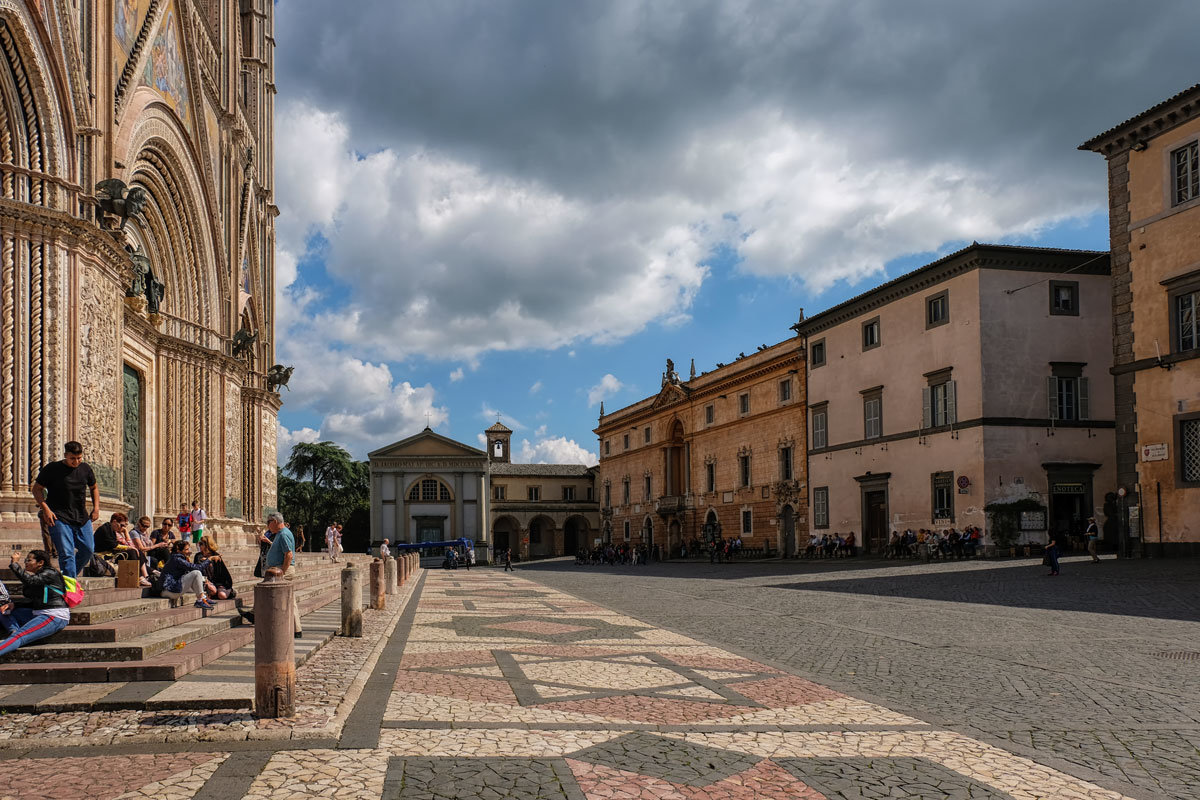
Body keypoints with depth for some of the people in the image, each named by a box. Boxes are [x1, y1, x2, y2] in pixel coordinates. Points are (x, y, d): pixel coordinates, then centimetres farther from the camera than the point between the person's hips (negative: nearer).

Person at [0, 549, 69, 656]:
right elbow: (33, 602, 19)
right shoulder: (36, 576, 18)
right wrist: (13, 605, 2)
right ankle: (14, 630, -16)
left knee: (18, 637, -25)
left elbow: (29, 580, -27)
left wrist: (15, 563, -19)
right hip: (37, 613, 10)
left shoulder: (51, 573, -9)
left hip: (55, 617, -10)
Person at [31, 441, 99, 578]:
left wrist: (96, 508, 11)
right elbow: (36, 489, 1)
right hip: (59, 519, -5)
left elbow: (94, 488, 23)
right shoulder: (52, 469, -3)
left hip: (82, 518, 5)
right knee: (66, 553, -13)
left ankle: (70, 575, 27)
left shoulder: (85, 468, 9)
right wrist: (45, 509, -11)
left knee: (87, 550, 6)